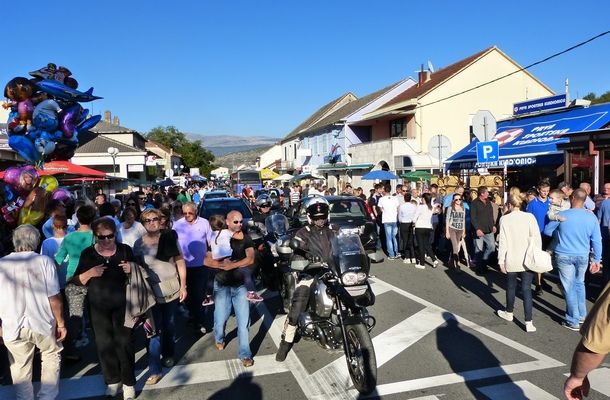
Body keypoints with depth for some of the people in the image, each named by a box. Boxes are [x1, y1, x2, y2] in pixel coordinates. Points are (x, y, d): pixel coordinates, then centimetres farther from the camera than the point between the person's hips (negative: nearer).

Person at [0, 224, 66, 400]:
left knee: (20, 367, 16)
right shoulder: (44, 261, -12)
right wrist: (61, 323, -1)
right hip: (42, 323, -1)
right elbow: (54, 298, -12)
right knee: (52, 356, 21)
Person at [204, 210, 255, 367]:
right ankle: (219, 338, 39)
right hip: (222, 285, 0)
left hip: (240, 284, 0)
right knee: (220, 318, 7)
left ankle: (245, 354, 8)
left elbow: (250, 259, -12)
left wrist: (232, 265, -22)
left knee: (244, 320, -2)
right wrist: (221, 264, -22)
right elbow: (207, 261, -5)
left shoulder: (246, 239, 2)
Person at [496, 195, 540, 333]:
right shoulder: (529, 217, -3)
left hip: (511, 261, -1)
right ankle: (529, 322, -2)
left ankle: (509, 313, 36)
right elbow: (536, 238, -3)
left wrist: (501, 260, -1)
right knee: (526, 289, 3)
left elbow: (503, 241, -7)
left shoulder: (504, 219, -6)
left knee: (511, 287, 17)